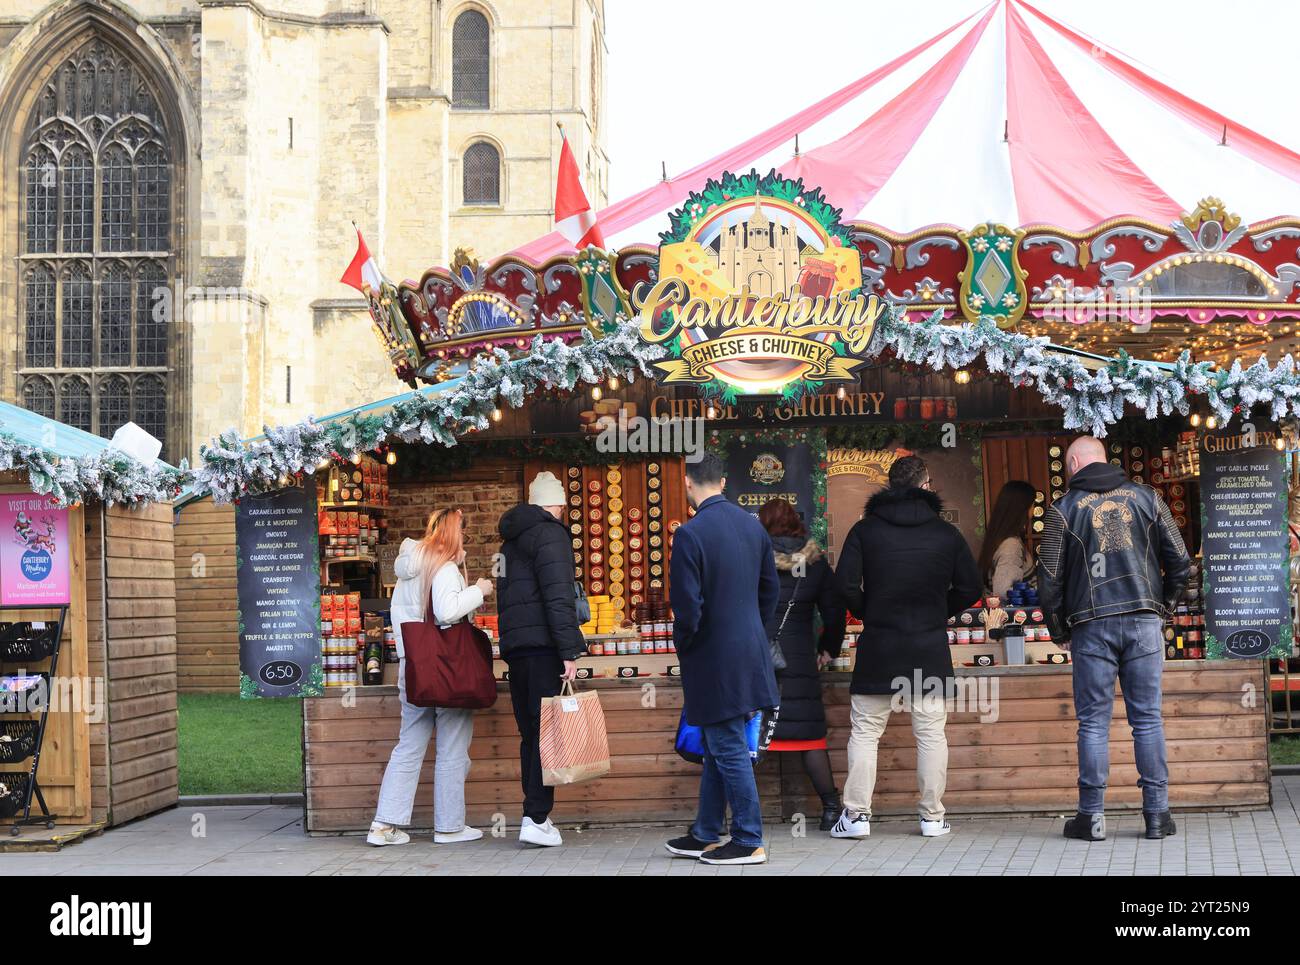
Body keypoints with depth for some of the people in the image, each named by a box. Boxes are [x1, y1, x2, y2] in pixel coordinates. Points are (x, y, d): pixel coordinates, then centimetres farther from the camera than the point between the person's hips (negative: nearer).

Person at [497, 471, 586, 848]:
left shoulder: (512, 537, 21)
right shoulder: (550, 533, -6)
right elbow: (558, 596, -15)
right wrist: (569, 651, -17)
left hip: (515, 645, 8)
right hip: (542, 645, -8)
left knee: (531, 733, 11)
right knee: (546, 733, -8)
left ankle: (536, 814, 12)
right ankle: (536, 817, -12)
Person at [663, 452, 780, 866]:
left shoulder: (690, 534, -19)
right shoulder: (751, 524, 4)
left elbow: (687, 607, -19)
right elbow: (771, 588, 12)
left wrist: (682, 646, -2)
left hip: (714, 660, -8)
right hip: (750, 652, 8)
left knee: (729, 751, 2)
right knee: (717, 747, 18)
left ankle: (749, 843, 10)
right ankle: (706, 835, 27)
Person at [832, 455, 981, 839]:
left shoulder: (865, 529, -1)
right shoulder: (946, 533, 2)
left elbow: (846, 585, -9)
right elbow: (970, 588, 2)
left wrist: (867, 615, 8)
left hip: (877, 649, -1)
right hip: (930, 651, 1)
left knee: (864, 732, 5)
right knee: (931, 733, 7)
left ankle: (857, 814, 3)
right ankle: (933, 818, 9)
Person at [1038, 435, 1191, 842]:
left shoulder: (1064, 508, 1)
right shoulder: (1146, 497, 7)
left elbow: (1049, 579, 0)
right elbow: (1180, 561, 5)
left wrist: (1059, 632, 11)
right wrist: (1164, 607, 17)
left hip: (1092, 627, -2)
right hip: (1144, 623, 2)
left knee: (1093, 722, 3)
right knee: (1148, 719, 6)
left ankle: (1092, 816, 4)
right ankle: (1156, 814, 6)